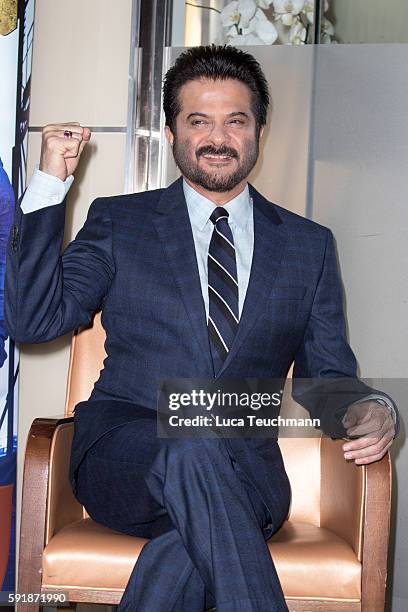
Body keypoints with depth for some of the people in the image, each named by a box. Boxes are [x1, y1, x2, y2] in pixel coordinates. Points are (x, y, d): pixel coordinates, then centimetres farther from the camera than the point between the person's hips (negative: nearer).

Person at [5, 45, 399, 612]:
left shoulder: (309, 245, 16)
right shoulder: (118, 223, 11)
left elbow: (327, 375, 17)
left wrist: (372, 409, -7)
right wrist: (50, 185, -4)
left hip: (241, 471, 1)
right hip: (122, 454, 0)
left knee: (197, 531, -35)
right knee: (192, 450, -35)